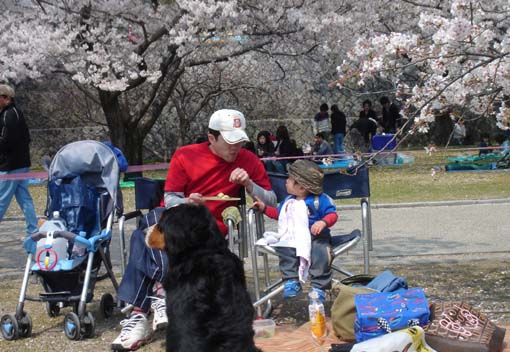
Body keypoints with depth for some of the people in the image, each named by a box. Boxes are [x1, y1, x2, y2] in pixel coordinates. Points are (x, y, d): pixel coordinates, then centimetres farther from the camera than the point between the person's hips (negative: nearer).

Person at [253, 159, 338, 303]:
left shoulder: (320, 200, -2)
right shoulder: (289, 201, 19)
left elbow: (332, 214, -6)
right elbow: (279, 213, 35)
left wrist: (323, 222, -25)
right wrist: (265, 208, 26)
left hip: (315, 236, -5)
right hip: (292, 237, 5)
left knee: (320, 252, -31)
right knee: (285, 250, -25)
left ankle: (319, 287, -26)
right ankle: (291, 281, -19)